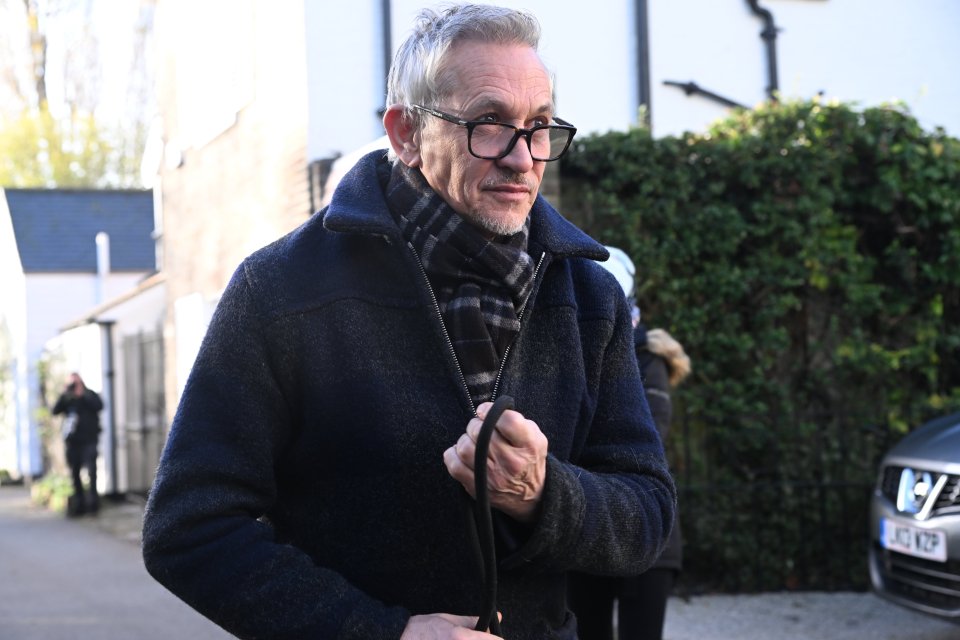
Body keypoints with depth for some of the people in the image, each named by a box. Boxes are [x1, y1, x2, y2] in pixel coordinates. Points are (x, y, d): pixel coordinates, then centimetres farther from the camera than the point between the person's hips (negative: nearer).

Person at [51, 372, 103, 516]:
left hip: (88, 440, -3)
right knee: (74, 473, 6)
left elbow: (98, 406, -13)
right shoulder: (66, 399, 13)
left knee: (91, 469, -16)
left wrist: (82, 395, -11)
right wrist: (64, 395, -9)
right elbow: (55, 411, -1)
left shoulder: (89, 395, 6)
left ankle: (92, 498, -13)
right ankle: (79, 502, 13)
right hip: (72, 441, 3)